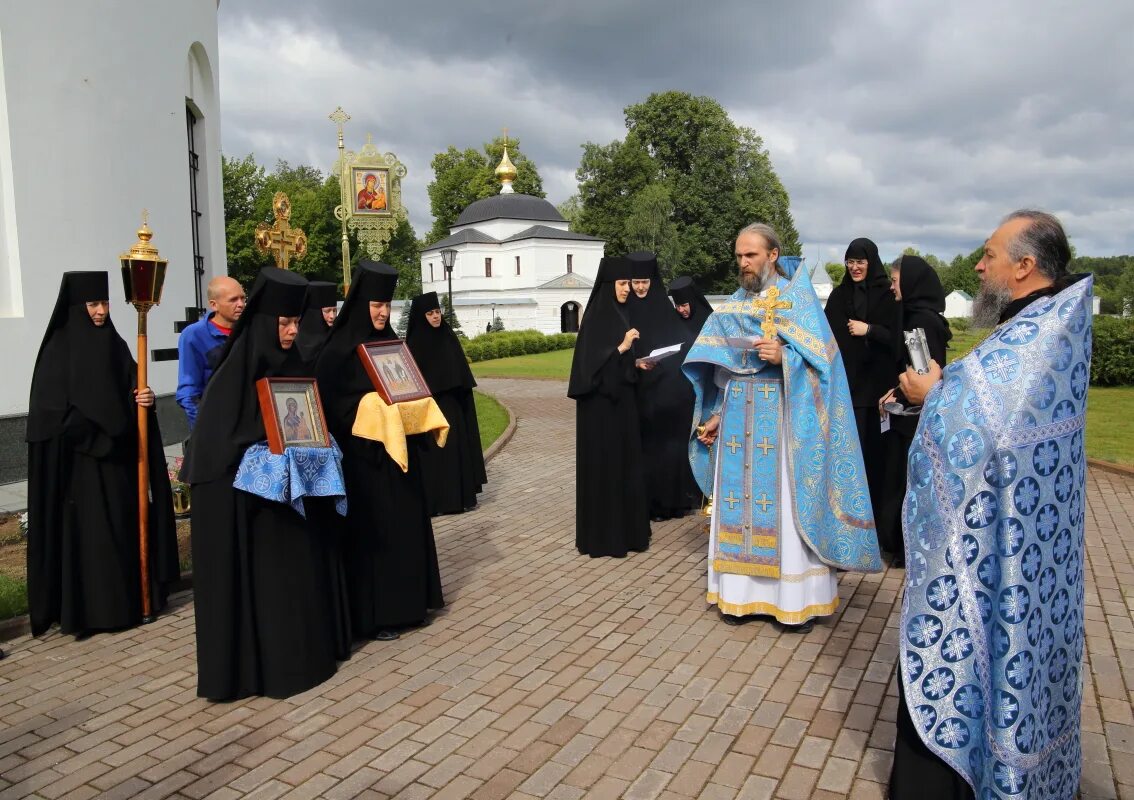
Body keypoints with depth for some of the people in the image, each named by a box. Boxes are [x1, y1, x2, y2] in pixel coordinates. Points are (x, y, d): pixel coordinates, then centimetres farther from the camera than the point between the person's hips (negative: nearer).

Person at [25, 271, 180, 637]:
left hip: (118, 457, 6)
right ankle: (91, 608, 6)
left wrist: (144, 399, -11)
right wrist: (101, 434, -12)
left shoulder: (114, 344, 10)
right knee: (89, 531, -2)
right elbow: (54, 411, -13)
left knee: (124, 525, 8)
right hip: (79, 460, -6)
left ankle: (128, 599, 17)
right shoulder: (59, 349, -8)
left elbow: (129, 393, 11)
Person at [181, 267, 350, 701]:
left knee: (301, 564, 14)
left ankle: (307, 649, 28)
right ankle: (262, 664, 13)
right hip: (248, 491, -7)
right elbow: (218, 438, -17)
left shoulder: (291, 364, 6)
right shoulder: (237, 371, -15)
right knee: (260, 574, 0)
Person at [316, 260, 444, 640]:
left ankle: (406, 602, 26)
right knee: (370, 530, -1)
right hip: (362, 454, -7)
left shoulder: (390, 342, 9)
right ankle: (371, 616, 10)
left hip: (397, 449, 7)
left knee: (405, 523, 12)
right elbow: (332, 405, -13)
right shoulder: (339, 349, -11)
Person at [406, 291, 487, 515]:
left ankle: (460, 496, 17)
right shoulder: (415, 342, -8)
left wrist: (462, 401, 8)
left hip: (452, 406, 6)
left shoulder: (448, 336, 9)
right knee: (432, 452, -2)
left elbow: (461, 372, 12)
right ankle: (432, 501, 6)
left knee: (457, 448, 8)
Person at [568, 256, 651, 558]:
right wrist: (621, 347, -24)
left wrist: (637, 363, 6)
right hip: (600, 401, -9)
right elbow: (590, 361, -18)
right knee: (604, 464, -3)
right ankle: (602, 535, 7)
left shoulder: (620, 314, 12)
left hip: (621, 397, 9)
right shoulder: (595, 317, -13)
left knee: (625, 461, 12)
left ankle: (626, 528, 22)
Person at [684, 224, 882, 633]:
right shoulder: (732, 306, 13)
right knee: (738, 499, 6)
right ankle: (740, 592, 15)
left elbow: (820, 357, -10)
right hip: (738, 417, 5)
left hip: (780, 418, -5)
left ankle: (797, 597, 10)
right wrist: (717, 414, 9)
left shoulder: (797, 297, -2)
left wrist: (784, 356, -27)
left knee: (785, 502, -1)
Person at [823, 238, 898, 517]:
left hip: (877, 381, -2)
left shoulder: (887, 294, 0)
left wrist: (869, 330, -13)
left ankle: (876, 501, 16)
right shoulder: (838, 295, 10)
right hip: (845, 380, 2)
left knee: (875, 444, 2)